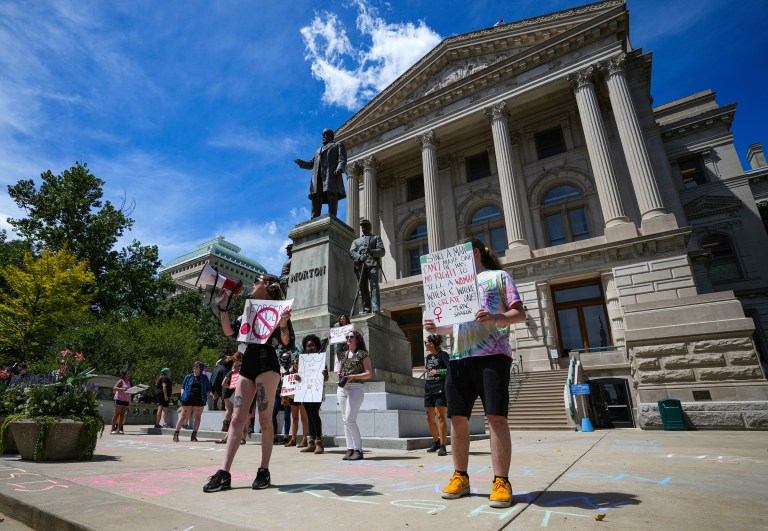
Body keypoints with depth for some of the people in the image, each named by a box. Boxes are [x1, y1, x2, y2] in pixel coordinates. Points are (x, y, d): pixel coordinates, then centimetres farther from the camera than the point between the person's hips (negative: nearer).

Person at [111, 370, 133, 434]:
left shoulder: (129, 383, 16)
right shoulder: (121, 381, -3)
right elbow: (114, 388, -15)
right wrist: (122, 389, -30)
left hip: (126, 400, 6)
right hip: (119, 399, -6)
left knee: (122, 414, 4)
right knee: (117, 414, -4)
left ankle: (119, 429, 7)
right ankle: (113, 429, -2)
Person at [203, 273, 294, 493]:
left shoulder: (279, 309, 2)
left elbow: (287, 343, -6)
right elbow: (229, 331, 16)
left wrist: (283, 324, -24)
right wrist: (223, 306, 12)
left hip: (266, 363, -6)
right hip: (247, 363, 7)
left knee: (265, 420, -3)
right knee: (237, 419, 1)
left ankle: (264, 471, 8)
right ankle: (224, 474, 3)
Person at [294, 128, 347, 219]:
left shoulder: (338, 145, 22)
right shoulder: (318, 151, 40)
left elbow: (342, 159, 3)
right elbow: (311, 164, 33)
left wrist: (339, 169, -17)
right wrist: (300, 162, 13)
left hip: (332, 175, -5)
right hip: (318, 176, 5)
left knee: (332, 197, -17)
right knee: (316, 198, -11)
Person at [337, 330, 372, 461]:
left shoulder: (362, 354, -1)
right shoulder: (344, 354, 16)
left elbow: (369, 374, -6)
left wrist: (352, 376, -16)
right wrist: (340, 376, 1)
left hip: (355, 388, -6)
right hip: (342, 389, 6)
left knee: (350, 419, -12)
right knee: (346, 420, 5)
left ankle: (358, 450, -2)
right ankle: (350, 449, 12)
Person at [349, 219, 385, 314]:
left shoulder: (376, 238, 24)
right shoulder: (356, 241, 30)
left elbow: (382, 251, 9)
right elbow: (351, 252, 11)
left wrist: (371, 251, -13)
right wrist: (360, 257, -13)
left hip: (372, 264, -3)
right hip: (360, 265, 3)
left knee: (374, 286, -19)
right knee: (362, 288, -5)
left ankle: (375, 309, -30)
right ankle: (366, 309, -3)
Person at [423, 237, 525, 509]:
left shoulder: (498, 276, 10)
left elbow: (520, 314, 2)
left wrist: (495, 317, -18)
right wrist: (436, 328, 6)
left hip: (492, 354, -5)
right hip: (458, 357, 6)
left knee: (496, 416, -8)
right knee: (458, 418, 3)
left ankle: (501, 482, 2)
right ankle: (460, 477, 14)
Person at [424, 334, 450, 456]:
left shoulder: (443, 355, -5)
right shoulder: (428, 357, 17)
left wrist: (438, 371, -18)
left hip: (440, 389, -7)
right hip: (428, 389, 8)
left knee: (440, 416, -10)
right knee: (429, 417, 10)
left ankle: (442, 446, -4)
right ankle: (436, 442, 26)